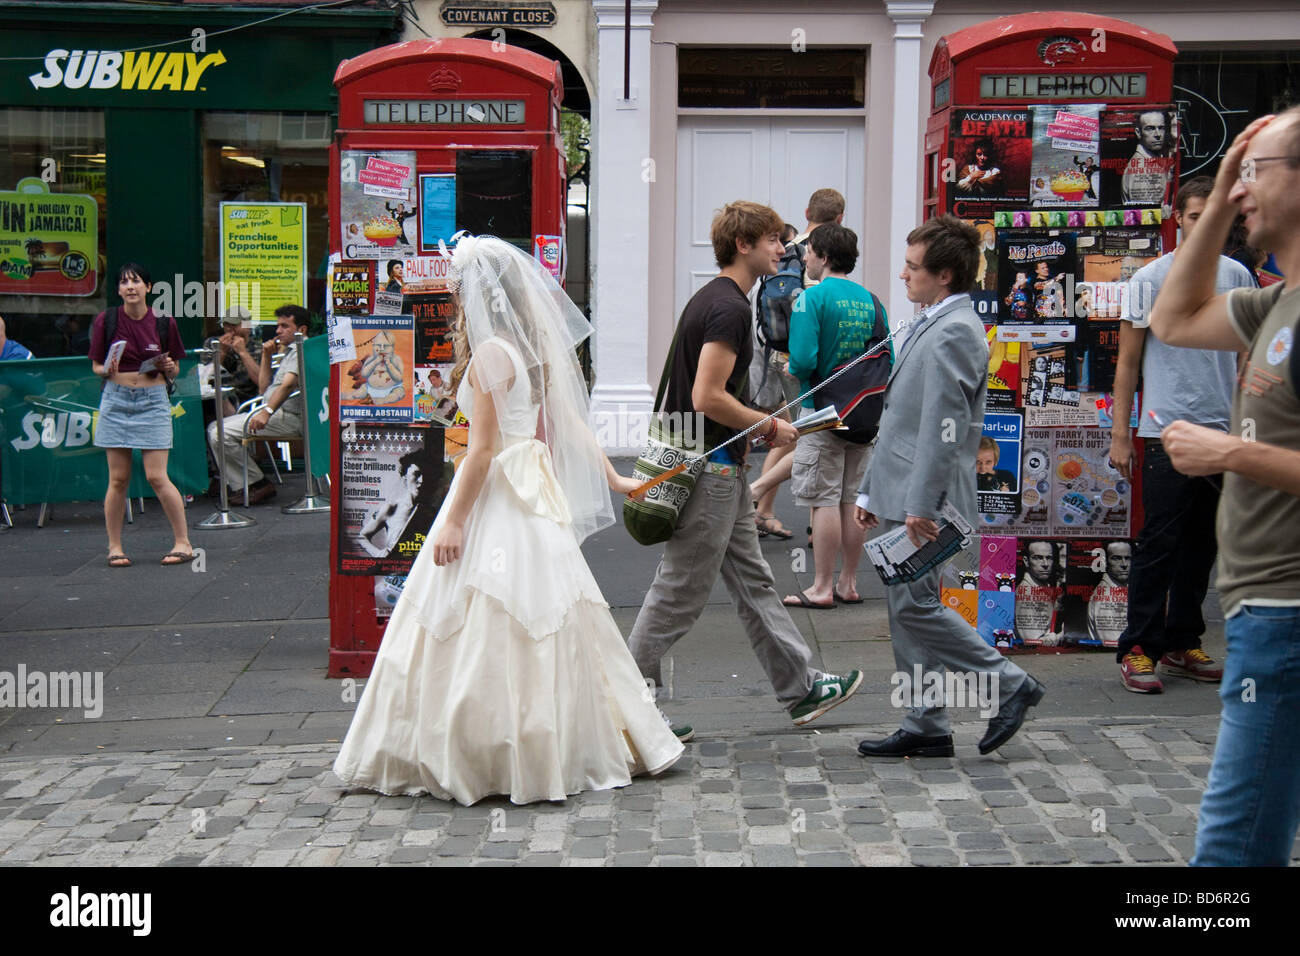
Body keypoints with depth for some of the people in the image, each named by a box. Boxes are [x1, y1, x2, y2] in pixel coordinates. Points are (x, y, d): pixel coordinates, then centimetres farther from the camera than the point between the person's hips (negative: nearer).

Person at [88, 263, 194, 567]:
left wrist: (168, 367, -12)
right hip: (116, 400, 1)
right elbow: (96, 366, 7)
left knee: (157, 477, -5)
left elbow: (174, 372, 10)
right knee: (118, 478, 3)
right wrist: (108, 370, -15)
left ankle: (183, 542, 5)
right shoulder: (106, 320, 1)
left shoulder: (163, 322, 1)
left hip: (153, 402, -1)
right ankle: (114, 547, 13)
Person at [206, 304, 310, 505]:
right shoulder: (290, 352, 28)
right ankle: (236, 481, 4)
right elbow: (264, 388, 28)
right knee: (215, 428, 9)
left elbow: (289, 384, -25)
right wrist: (266, 356, 18)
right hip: (275, 414, 11)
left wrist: (267, 412, -37)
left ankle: (258, 484, -13)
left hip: (287, 417, -11)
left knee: (221, 434, -21)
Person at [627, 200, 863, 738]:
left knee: (752, 582, 15)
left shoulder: (709, 299, 14)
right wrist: (770, 427, -13)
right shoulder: (729, 307, -18)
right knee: (679, 596, -2)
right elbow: (708, 398, -25)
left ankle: (801, 688, 24)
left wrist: (754, 425, 17)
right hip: (712, 471, -11)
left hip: (720, 470, 11)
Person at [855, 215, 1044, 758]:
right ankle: (925, 728, 16)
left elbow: (944, 425, -21)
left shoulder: (954, 332, -15)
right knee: (905, 614, 11)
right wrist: (871, 491, 22)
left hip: (923, 503, -10)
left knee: (916, 608, -9)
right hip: (901, 499, 10)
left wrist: (921, 505, -23)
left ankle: (1008, 686, 2)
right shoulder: (929, 326, 19)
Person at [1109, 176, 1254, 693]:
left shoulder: (1237, 277, 9)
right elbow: (1128, 362, 0)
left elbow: (1245, 357, 17)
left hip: (1223, 431, 4)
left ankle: (1182, 644, 20)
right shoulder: (1151, 278, -2)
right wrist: (1120, 435, -4)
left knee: (1202, 543, 10)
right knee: (1160, 542, -6)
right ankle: (1138, 649, 0)